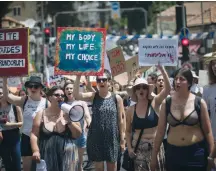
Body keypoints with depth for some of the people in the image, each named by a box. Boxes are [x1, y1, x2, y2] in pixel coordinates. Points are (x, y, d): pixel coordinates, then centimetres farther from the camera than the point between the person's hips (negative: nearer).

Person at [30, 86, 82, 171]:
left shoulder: (68, 113, 5)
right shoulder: (41, 114, 4)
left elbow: (78, 134, 5)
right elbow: (34, 135, 2)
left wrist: (69, 122, -9)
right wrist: (35, 151, -10)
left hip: (66, 156, 0)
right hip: (46, 155, 0)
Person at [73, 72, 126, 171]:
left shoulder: (117, 98, -1)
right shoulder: (93, 96, 1)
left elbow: (121, 119, 1)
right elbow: (76, 95, -17)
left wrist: (122, 139, -1)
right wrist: (78, 77, -26)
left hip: (111, 138, 0)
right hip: (96, 137, 1)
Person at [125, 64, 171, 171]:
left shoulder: (154, 103, -3)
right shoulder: (131, 110, 2)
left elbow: (168, 89, -17)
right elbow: (128, 131, 12)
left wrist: (161, 69, -26)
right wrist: (129, 147, 0)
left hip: (155, 146, -1)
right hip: (138, 147, 1)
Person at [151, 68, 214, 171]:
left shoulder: (199, 103, -4)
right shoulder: (167, 103, -1)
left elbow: (207, 131, 1)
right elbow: (160, 131, 4)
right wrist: (154, 155, 4)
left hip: (196, 152, -1)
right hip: (173, 152, 2)